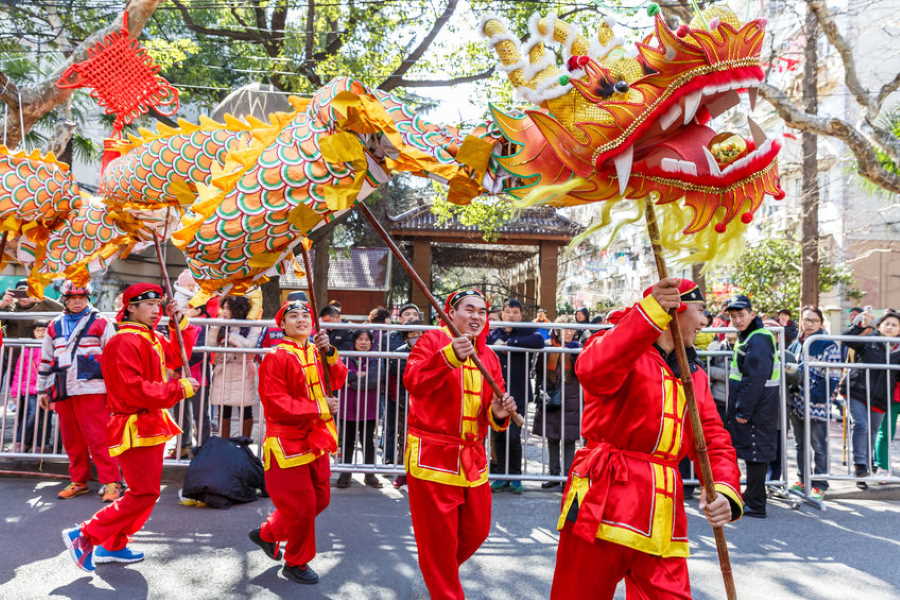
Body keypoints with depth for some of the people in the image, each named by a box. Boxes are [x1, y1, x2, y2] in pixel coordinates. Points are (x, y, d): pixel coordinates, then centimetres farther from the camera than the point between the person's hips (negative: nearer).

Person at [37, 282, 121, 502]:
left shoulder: (101, 324, 1)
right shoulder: (54, 327, 15)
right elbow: (46, 360, 21)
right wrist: (43, 389, 20)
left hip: (92, 390, -5)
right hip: (62, 391, 5)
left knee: (98, 438, -8)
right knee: (72, 440, 11)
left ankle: (110, 482, -2)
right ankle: (78, 481, 23)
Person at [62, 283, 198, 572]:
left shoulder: (152, 339, 11)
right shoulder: (124, 342, -18)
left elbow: (177, 356, 22)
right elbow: (134, 390, -25)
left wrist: (179, 324, 9)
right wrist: (179, 388, -22)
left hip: (151, 425, 10)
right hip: (135, 427, -10)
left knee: (146, 491, 16)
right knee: (144, 493, -8)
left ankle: (114, 546, 28)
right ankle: (84, 535, 4)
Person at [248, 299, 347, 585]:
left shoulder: (315, 352, 9)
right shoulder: (277, 357, -13)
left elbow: (337, 381, -2)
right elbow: (275, 403, -19)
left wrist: (329, 352, -17)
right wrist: (319, 409, -19)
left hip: (316, 441, 8)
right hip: (289, 442, -8)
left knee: (320, 499, 17)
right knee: (301, 505, -1)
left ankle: (267, 533, 36)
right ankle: (296, 563, 23)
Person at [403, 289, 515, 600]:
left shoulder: (488, 356, 10)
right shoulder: (432, 340, -8)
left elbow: (490, 409, 9)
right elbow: (413, 382, -24)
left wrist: (499, 413, -14)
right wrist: (449, 356, -37)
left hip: (472, 458, 6)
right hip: (433, 455, -6)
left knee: (476, 532, 16)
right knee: (439, 538, 2)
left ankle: (442, 572, 43)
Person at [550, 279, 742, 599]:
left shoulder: (695, 374, 17)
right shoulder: (623, 345, -4)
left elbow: (715, 440, 12)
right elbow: (592, 370, -29)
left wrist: (724, 490, -8)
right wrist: (651, 314, -37)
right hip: (604, 499, -6)